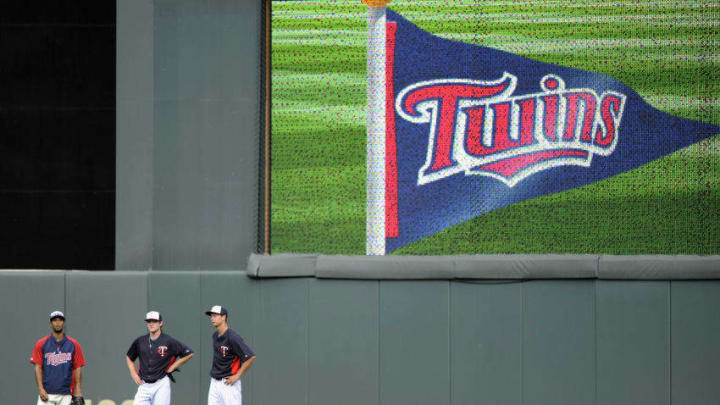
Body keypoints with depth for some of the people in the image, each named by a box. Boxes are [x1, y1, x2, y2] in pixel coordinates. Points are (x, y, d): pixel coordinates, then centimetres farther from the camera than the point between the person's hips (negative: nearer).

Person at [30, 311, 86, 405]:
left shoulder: (73, 344, 8)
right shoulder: (41, 344, 6)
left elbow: (77, 369, 6)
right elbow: (38, 368, 3)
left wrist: (78, 393, -3)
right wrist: (41, 389, -9)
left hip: (66, 395, 1)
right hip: (46, 393, -1)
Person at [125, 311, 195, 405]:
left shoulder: (169, 341, -5)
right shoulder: (140, 341, 7)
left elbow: (189, 354, -2)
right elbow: (129, 357, 24)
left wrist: (172, 367, -3)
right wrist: (133, 373, 9)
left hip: (161, 385, -4)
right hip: (144, 385, 4)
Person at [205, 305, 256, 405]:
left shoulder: (233, 337, -17)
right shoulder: (215, 336, 10)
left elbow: (250, 357, -21)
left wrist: (237, 376, -16)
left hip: (229, 383, -8)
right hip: (214, 383, 8)